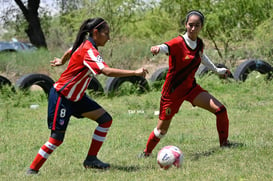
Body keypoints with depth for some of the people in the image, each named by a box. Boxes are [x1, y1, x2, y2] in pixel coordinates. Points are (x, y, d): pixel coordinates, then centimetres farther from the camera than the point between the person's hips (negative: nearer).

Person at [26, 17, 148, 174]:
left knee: (106, 120, 1)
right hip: (61, 97, -10)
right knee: (57, 138, -8)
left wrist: (61, 61, 48)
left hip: (76, 96, 10)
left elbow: (70, 52, 26)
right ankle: (32, 170, 5)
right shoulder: (89, 51, -25)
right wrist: (135, 73, -38)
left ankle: (91, 159, 5)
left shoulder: (86, 45, 4)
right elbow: (107, 71, -39)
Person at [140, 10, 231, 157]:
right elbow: (166, 47, -44)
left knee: (220, 109, -8)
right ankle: (146, 153, 28)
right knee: (162, 129, 3)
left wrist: (217, 70, 35)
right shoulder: (178, 43, -21)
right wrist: (157, 48, -68)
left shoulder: (199, 43, -1)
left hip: (191, 87, 5)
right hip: (172, 91, -5)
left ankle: (224, 143, 9)